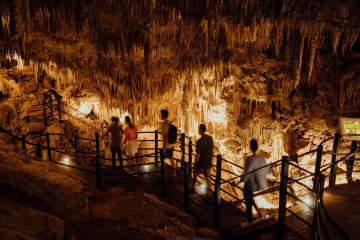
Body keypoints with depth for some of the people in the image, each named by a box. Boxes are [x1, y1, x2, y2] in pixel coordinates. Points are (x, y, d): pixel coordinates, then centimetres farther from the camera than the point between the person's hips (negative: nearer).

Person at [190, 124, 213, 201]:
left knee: (195, 176, 20)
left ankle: (192, 188, 40)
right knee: (208, 178, 12)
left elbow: (198, 155, -22)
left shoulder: (199, 141, -25)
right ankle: (208, 194, 17)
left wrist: (194, 163, -9)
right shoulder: (210, 138, -3)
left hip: (200, 164, -5)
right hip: (208, 163, 5)